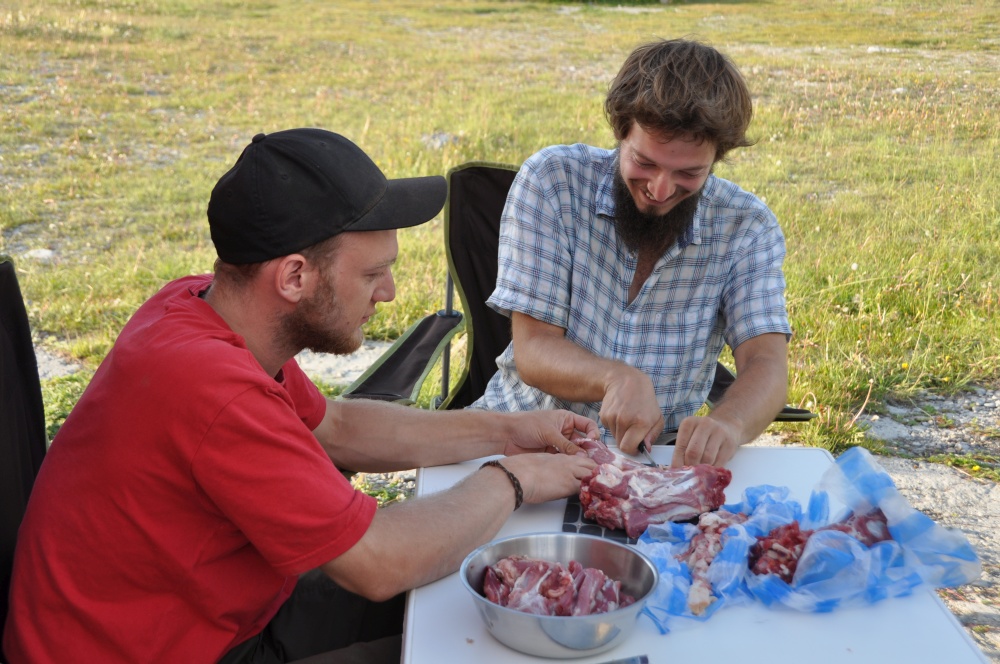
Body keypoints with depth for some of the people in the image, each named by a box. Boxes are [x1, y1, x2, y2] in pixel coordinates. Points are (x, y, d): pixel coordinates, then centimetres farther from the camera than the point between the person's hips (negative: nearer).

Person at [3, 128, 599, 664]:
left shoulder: (202, 302, -6)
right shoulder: (212, 387, -35)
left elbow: (333, 426, 9)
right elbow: (382, 563, -29)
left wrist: (502, 432, 4)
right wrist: (509, 482, -12)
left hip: (217, 614, 8)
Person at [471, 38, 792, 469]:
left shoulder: (747, 228, -7)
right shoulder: (550, 180, -12)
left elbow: (766, 364, -16)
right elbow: (533, 349, -15)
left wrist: (728, 425, -40)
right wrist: (615, 378, -37)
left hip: (658, 450, 1)